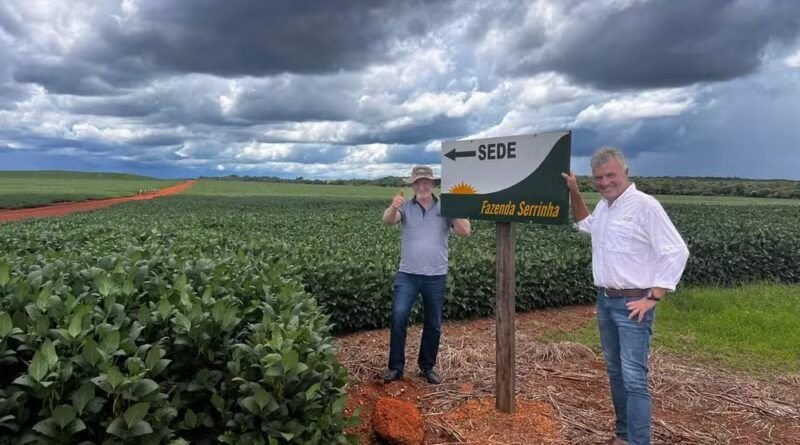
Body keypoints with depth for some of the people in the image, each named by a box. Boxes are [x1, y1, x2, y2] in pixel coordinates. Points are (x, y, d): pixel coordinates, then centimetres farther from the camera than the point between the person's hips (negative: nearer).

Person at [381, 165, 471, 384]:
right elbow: (387, 220, -19)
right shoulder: (405, 207, 0)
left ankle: (427, 366, 27)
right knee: (399, 316, -14)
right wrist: (393, 207, -41)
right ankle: (396, 366, -1)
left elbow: (465, 231, -9)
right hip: (407, 274, -1)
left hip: (436, 276, 1)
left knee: (433, 324, 10)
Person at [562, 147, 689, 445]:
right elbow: (586, 225, 32)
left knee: (634, 378, -9)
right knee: (615, 371, 15)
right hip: (604, 300, 8)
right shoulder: (605, 205, 10)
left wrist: (652, 298, -18)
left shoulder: (644, 205, -15)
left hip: (632, 304, -8)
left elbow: (676, 253, -17)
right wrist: (574, 193, 19)